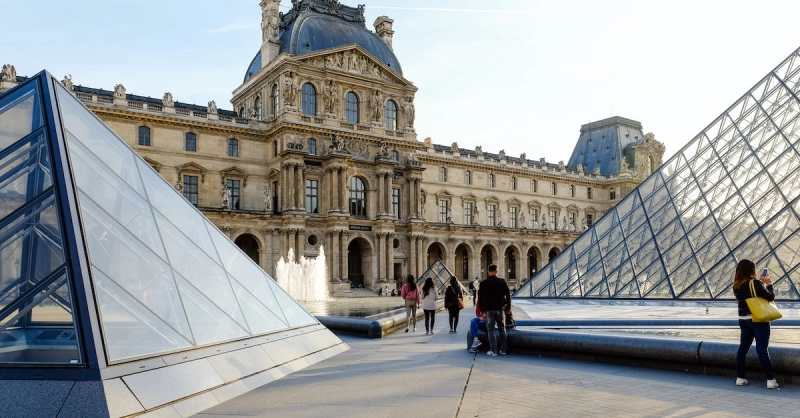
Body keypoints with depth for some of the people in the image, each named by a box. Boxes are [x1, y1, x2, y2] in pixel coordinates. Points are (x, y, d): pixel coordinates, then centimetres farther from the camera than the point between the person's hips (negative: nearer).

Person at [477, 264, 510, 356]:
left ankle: (493, 350, -2)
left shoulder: (483, 283, -1)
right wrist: (508, 307, 9)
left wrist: (482, 309, 9)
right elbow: (508, 296, 2)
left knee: (491, 330, 2)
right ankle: (503, 350, 12)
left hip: (489, 310, -1)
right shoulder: (502, 282, -1)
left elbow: (480, 298, 1)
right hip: (500, 309, 1)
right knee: (502, 329, 11)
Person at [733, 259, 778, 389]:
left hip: (743, 320, 6)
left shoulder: (737, 286, 3)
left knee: (743, 348, 10)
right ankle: (771, 379, 2)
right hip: (758, 320, -6)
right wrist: (768, 284, 3)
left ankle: (740, 378, 14)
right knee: (762, 349, -3)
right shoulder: (755, 283, -17)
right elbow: (771, 297, -11)